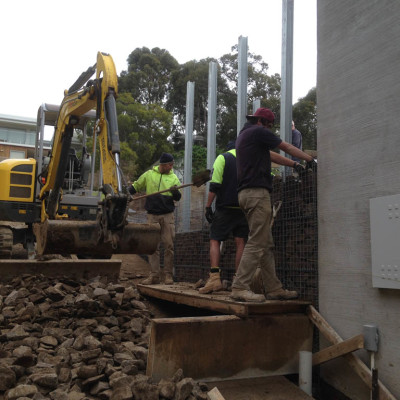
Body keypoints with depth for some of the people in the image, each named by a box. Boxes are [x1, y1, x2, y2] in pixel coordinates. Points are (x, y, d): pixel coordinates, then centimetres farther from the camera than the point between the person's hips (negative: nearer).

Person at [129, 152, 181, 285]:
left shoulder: (173, 177, 7)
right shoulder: (149, 175, 8)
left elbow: (178, 198, 1)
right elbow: (136, 186, 18)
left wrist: (176, 193, -20)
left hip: (168, 215, 0)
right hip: (152, 215, 1)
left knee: (169, 245, -2)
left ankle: (168, 275, 7)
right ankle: (154, 275, 7)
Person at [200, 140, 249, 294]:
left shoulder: (223, 158, 1)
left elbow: (214, 185, -8)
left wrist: (208, 206, -5)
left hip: (225, 208, -3)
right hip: (244, 208, 3)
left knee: (215, 241, 1)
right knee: (240, 243, 5)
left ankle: (214, 277, -13)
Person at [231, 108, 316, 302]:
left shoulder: (243, 135, 27)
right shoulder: (258, 131, -1)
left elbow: (270, 155, 32)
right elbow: (287, 147, 6)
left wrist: (294, 164, 34)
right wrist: (310, 159, 18)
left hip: (246, 193, 10)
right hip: (257, 192, -10)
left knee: (266, 244, 9)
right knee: (256, 243, -12)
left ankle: (274, 289, 10)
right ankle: (239, 288, -13)